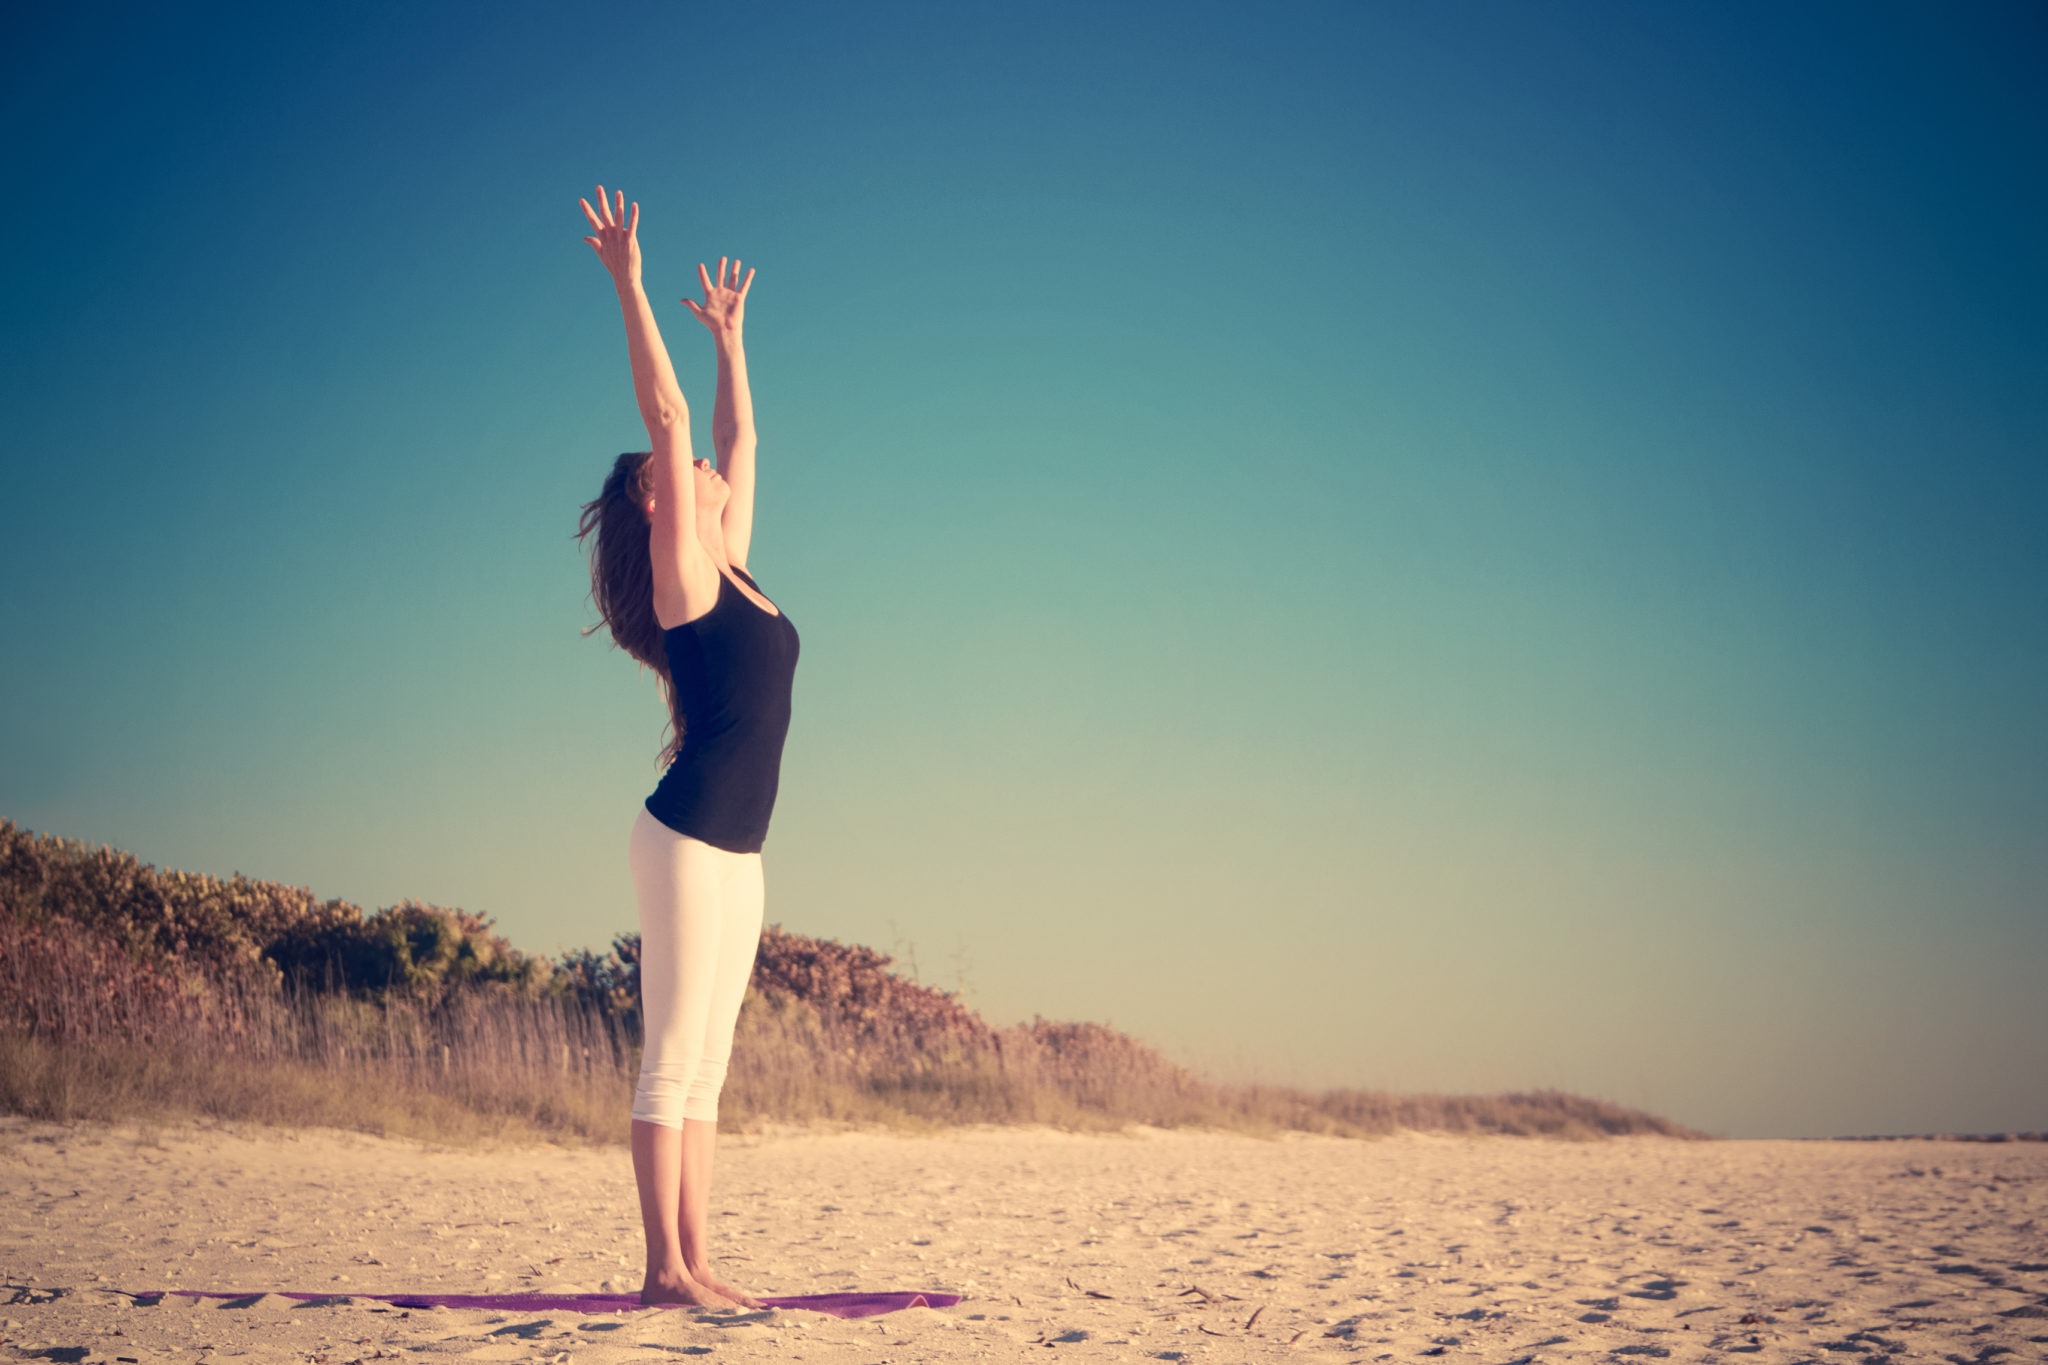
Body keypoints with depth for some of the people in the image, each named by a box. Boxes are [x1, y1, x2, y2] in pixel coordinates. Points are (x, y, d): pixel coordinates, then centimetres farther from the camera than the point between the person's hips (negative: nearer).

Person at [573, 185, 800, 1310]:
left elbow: (736, 436, 28)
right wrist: (630, 286, -8)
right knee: (673, 1057, -7)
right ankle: (665, 1267, -6)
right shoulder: (682, 573, -4)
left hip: (734, 848, 8)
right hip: (688, 837, -8)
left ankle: (693, 1263, 9)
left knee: (705, 1066, 7)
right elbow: (667, 417, -9)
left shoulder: (732, 571, 16)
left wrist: (730, 336, 35)